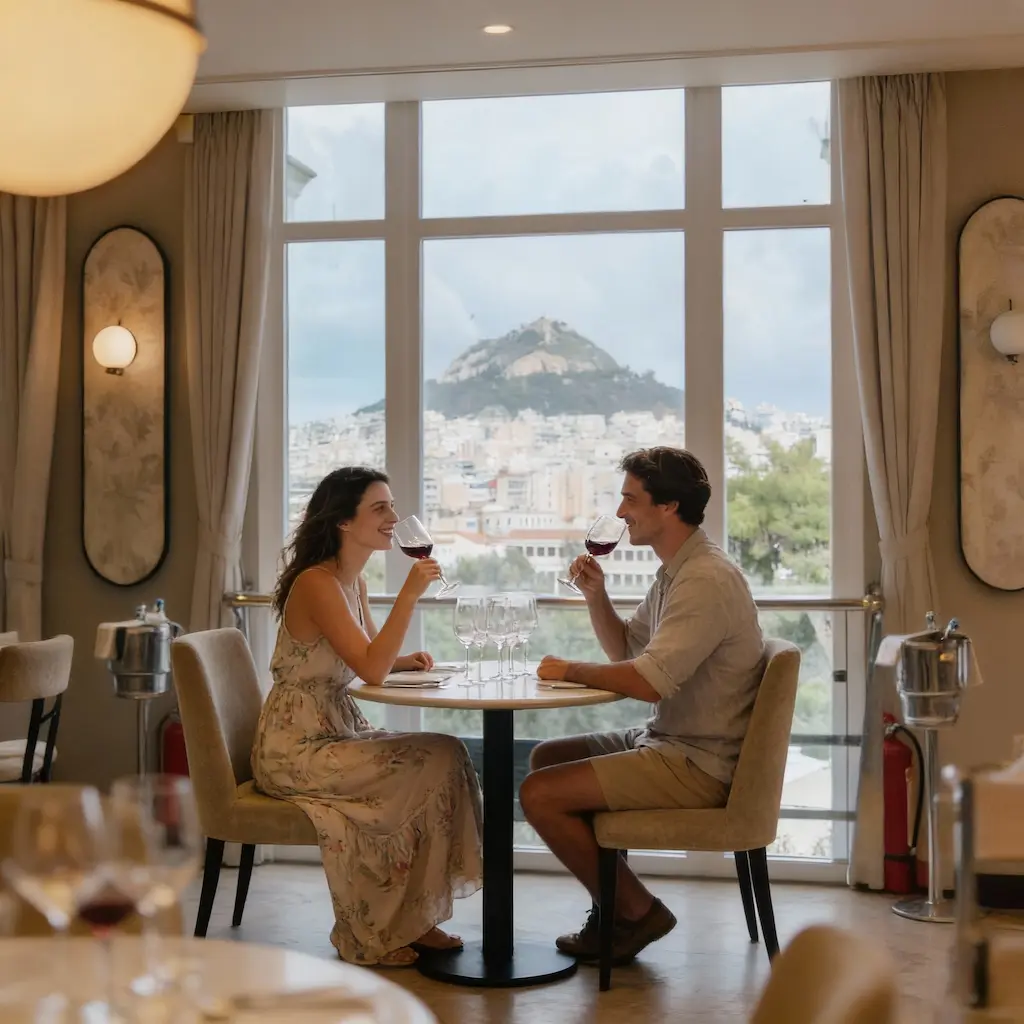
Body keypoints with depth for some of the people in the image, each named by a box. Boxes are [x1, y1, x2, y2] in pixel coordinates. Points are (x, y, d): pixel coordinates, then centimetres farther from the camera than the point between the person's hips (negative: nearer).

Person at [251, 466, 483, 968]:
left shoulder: (353, 581, 10)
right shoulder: (317, 583, -18)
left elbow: (370, 656, 24)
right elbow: (371, 670, -26)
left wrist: (404, 659, 2)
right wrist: (410, 593, -27)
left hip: (337, 733, 9)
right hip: (295, 748, -9)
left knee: (448, 755, -8)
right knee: (433, 763, -18)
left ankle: (414, 919, 1)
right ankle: (373, 934, -4)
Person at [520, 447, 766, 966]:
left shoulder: (707, 580, -22)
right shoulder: (675, 572, 12)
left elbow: (648, 681, -29)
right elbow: (626, 650, 20)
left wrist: (571, 670, -14)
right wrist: (596, 596, 3)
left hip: (699, 766, -11)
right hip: (669, 742, 11)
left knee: (539, 793, -14)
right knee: (546, 757, 19)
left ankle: (636, 911, 3)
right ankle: (618, 905, 19)